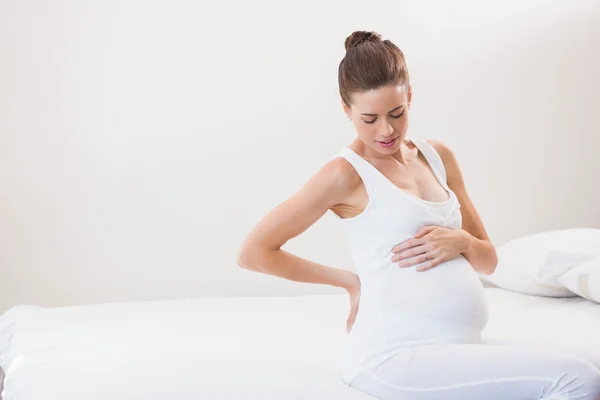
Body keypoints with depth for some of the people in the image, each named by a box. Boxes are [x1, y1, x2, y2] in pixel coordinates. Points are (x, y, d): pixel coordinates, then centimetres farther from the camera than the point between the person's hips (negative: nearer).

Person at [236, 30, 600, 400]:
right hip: (398, 352, -6)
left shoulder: (438, 157, 16)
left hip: (460, 348, 6)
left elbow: (489, 259, 22)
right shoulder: (346, 173, -3)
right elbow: (253, 252, -3)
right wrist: (350, 280, 1)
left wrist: (461, 241, -2)